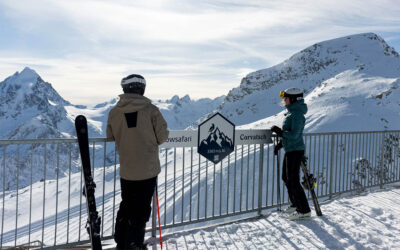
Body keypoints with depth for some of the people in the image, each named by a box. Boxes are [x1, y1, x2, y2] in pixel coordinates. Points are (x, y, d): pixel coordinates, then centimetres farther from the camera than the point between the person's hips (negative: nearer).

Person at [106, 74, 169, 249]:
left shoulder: (114, 112, -2)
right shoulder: (150, 109, -11)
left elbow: (110, 137, 6)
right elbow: (163, 136, -7)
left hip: (126, 170, 4)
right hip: (148, 169, -3)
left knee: (126, 205, 21)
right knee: (141, 209, 9)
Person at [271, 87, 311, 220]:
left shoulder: (297, 114, -19)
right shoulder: (292, 112, 12)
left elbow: (294, 135, -26)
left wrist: (279, 131, -19)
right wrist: (280, 144, 20)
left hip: (295, 151, -10)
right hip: (290, 150, 10)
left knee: (293, 180, -6)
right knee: (286, 177, 19)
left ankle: (304, 210, 4)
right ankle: (295, 204, 33)